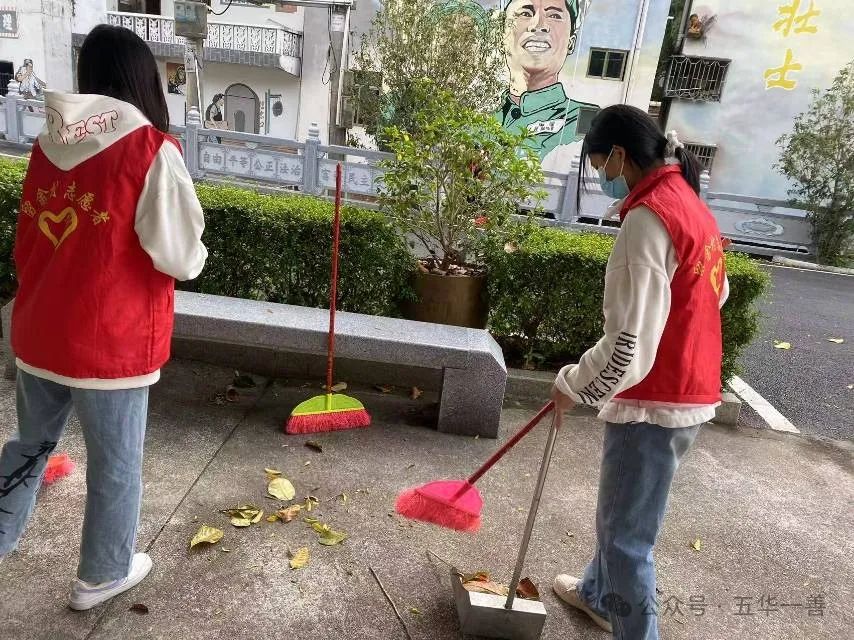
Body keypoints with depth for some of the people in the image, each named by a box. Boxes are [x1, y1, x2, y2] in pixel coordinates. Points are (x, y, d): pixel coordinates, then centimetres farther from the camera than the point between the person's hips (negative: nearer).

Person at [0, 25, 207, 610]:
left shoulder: (48, 143, 5)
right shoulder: (151, 150, -15)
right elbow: (179, 259, -16)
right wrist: (196, 252, 6)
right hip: (111, 344, -6)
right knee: (116, 465, 14)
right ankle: (102, 575, 32)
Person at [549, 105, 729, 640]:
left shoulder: (647, 218, -23)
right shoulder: (690, 203, 8)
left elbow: (628, 349, -26)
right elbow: (716, 293, 22)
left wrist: (573, 384, -11)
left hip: (656, 403, -10)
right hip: (690, 392, 10)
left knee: (628, 535, 7)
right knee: (619, 514, 27)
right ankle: (599, 595, 48)